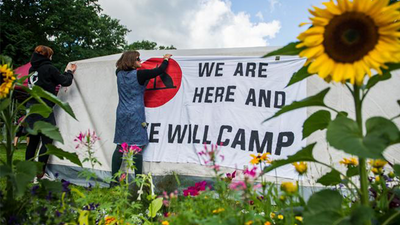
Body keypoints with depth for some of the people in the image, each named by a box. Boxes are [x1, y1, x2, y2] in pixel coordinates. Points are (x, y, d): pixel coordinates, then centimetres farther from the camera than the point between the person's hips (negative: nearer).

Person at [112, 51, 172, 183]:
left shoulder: (120, 74, 7)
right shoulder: (139, 74, -9)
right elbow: (160, 70, -2)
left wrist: (136, 66, 36)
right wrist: (166, 59, 15)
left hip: (122, 114, 6)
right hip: (135, 115, -6)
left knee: (120, 147, 9)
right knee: (137, 147, -2)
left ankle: (114, 180, 14)